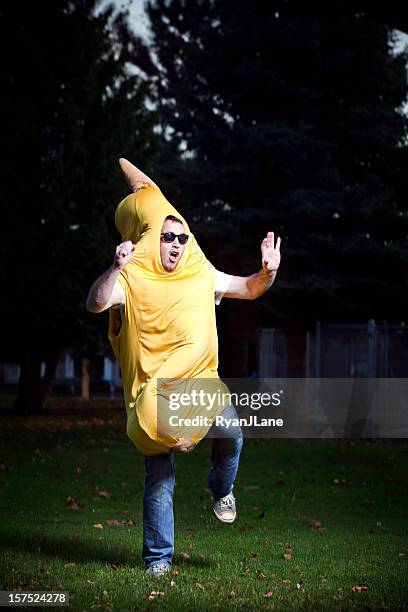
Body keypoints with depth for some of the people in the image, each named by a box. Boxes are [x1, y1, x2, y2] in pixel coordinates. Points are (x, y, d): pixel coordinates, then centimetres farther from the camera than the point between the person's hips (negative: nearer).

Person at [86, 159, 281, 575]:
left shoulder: (202, 276, 8)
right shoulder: (132, 280, -6)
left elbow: (248, 289, 16)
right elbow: (96, 303, -22)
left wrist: (268, 272, -4)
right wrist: (116, 268, -38)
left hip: (199, 383, 3)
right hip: (152, 390, -3)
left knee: (231, 432, -22)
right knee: (159, 478, -2)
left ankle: (221, 490, 10)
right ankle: (158, 557, 9)